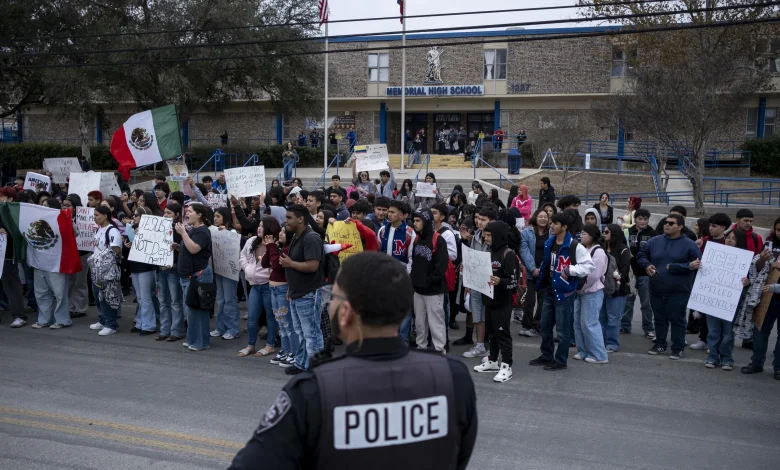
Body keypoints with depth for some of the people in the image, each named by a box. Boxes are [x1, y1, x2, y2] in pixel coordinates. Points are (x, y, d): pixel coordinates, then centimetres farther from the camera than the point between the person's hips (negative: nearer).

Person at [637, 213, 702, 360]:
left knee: (677, 319, 3)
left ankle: (678, 348, 14)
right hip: (656, 290, 4)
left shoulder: (689, 244, -7)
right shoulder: (654, 241, 5)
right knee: (659, 318, 15)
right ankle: (660, 344, 29)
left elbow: (698, 264, -12)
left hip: (678, 291, -4)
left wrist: (672, 267, -18)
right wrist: (646, 265, -6)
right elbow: (641, 255, 16)